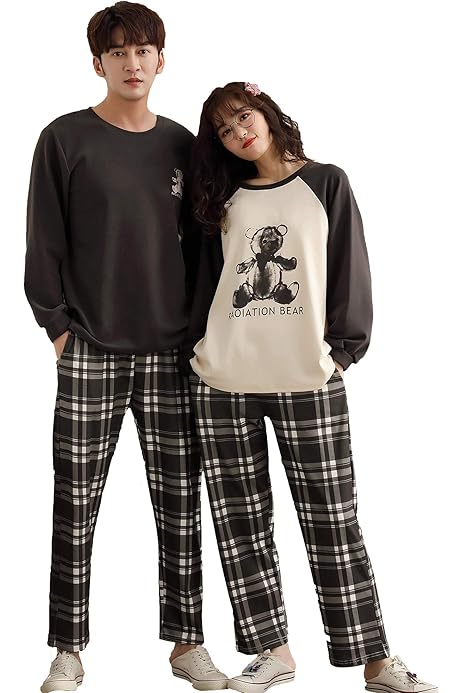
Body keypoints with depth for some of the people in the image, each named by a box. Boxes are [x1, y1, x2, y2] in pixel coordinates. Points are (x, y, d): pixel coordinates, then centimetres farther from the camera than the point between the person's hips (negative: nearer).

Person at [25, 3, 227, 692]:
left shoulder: (182, 144, 10)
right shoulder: (66, 139, 1)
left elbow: (201, 239, 14)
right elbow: (43, 243, -1)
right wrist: (58, 325, -6)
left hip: (172, 350, 3)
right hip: (91, 350, -3)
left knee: (181, 501, 7)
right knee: (77, 503, 2)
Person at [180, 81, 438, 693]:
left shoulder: (326, 183, 7)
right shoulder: (224, 200, 15)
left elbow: (349, 270, 3)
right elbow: (208, 279, 16)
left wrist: (341, 348, -4)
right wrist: (196, 349, 8)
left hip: (308, 382, -3)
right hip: (221, 384, 4)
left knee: (333, 523, -1)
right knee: (240, 524, 5)